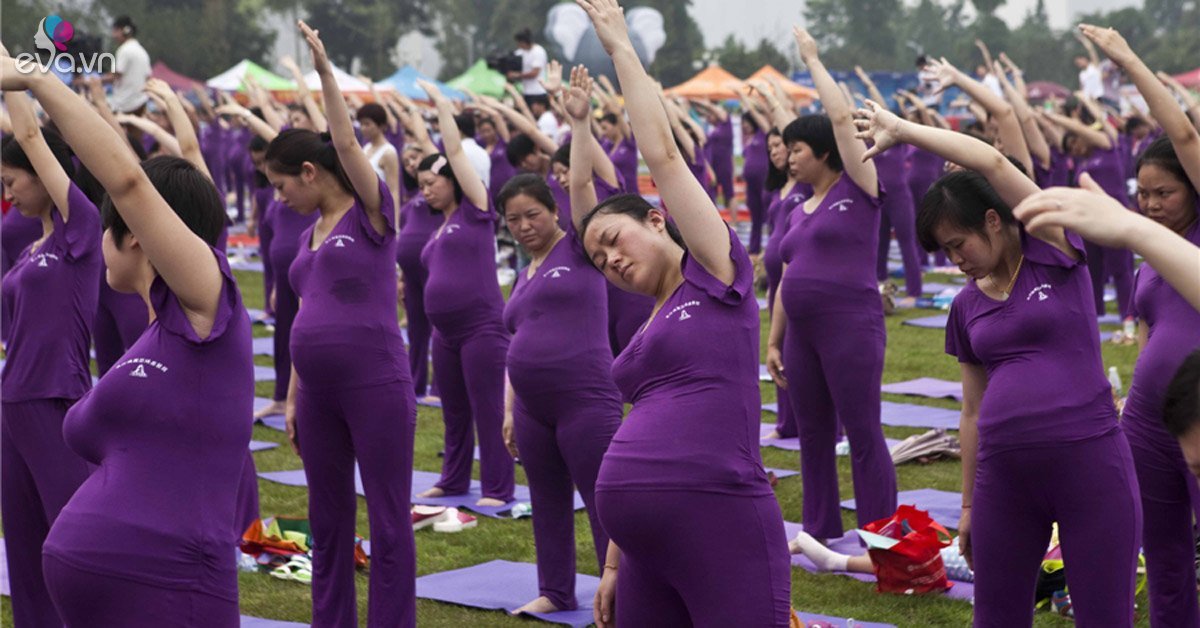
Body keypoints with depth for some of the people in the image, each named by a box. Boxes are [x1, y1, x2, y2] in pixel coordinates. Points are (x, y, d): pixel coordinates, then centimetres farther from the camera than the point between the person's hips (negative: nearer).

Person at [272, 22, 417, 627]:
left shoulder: (371, 213, -5)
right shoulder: (310, 233, 15)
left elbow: (347, 143, -18)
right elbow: (307, 318, 17)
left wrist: (325, 70, -18)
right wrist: (292, 396, 16)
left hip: (376, 386, -7)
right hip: (319, 393, 7)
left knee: (388, 521, 0)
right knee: (327, 520, 13)